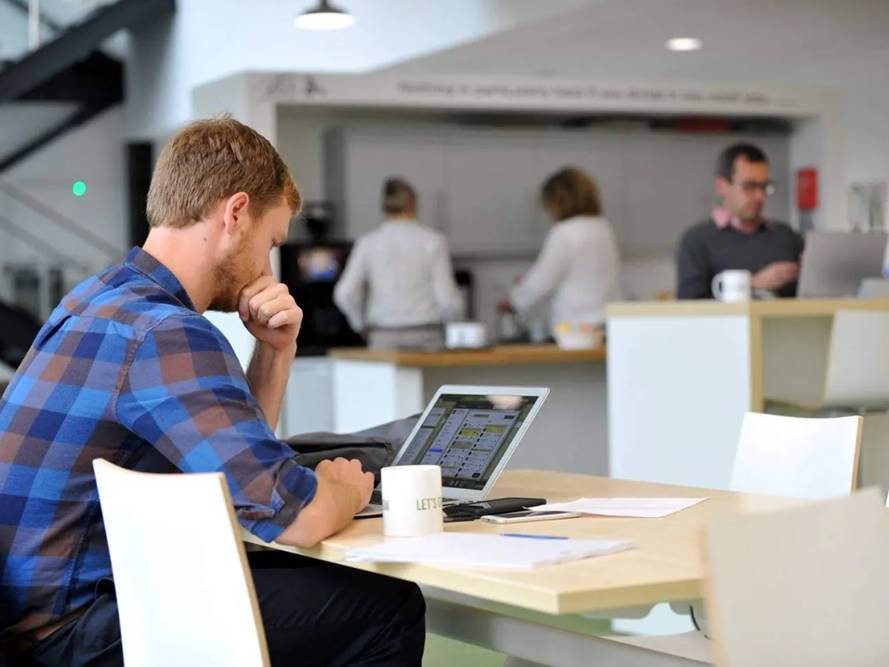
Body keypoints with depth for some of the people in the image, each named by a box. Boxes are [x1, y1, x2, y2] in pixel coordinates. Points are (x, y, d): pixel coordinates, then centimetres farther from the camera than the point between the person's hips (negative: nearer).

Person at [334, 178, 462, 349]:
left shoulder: (368, 243, 2)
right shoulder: (432, 240, -3)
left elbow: (345, 294, -6)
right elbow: (447, 298, -7)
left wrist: (362, 325, 11)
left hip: (383, 337, 2)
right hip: (426, 339, -2)